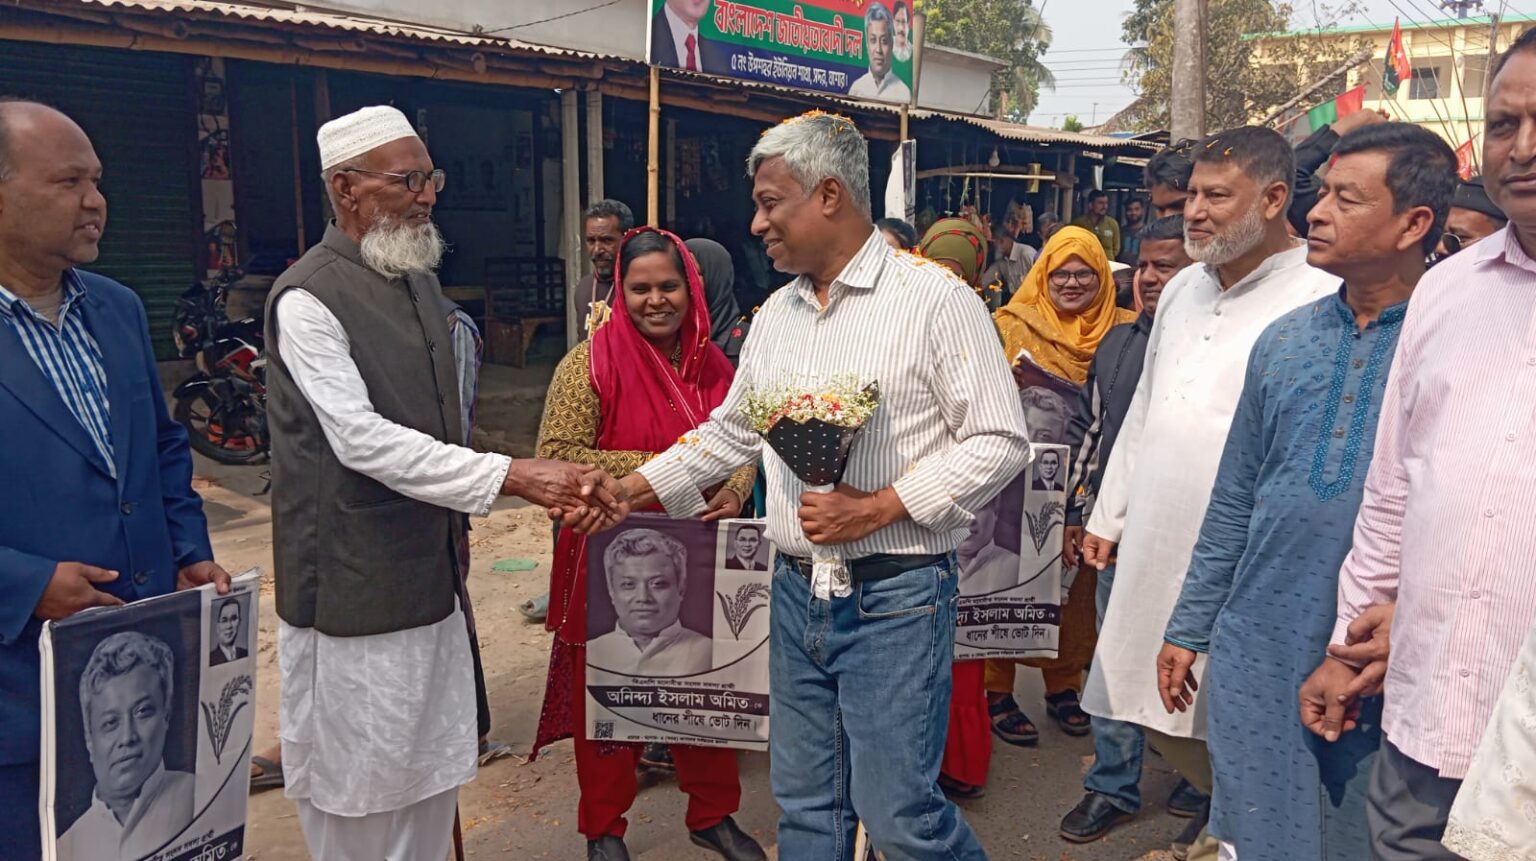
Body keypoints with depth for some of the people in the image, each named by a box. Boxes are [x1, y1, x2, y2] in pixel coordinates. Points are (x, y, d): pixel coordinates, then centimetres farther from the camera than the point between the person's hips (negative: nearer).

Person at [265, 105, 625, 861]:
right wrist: (512, 477, -28)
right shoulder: (308, 299, -15)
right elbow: (362, 439, -24)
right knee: (357, 795, 7)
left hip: (430, 581, 8)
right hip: (355, 591, -7)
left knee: (432, 777, 16)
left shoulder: (420, 282, 11)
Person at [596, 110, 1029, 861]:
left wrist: (877, 508, -18)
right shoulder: (777, 313, 11)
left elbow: (1000, 441, -11)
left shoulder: (932, 297, -9)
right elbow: (730, 432, 20)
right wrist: (629, 492, 15)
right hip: (795, 593, 6)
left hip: (894, 595, -6)